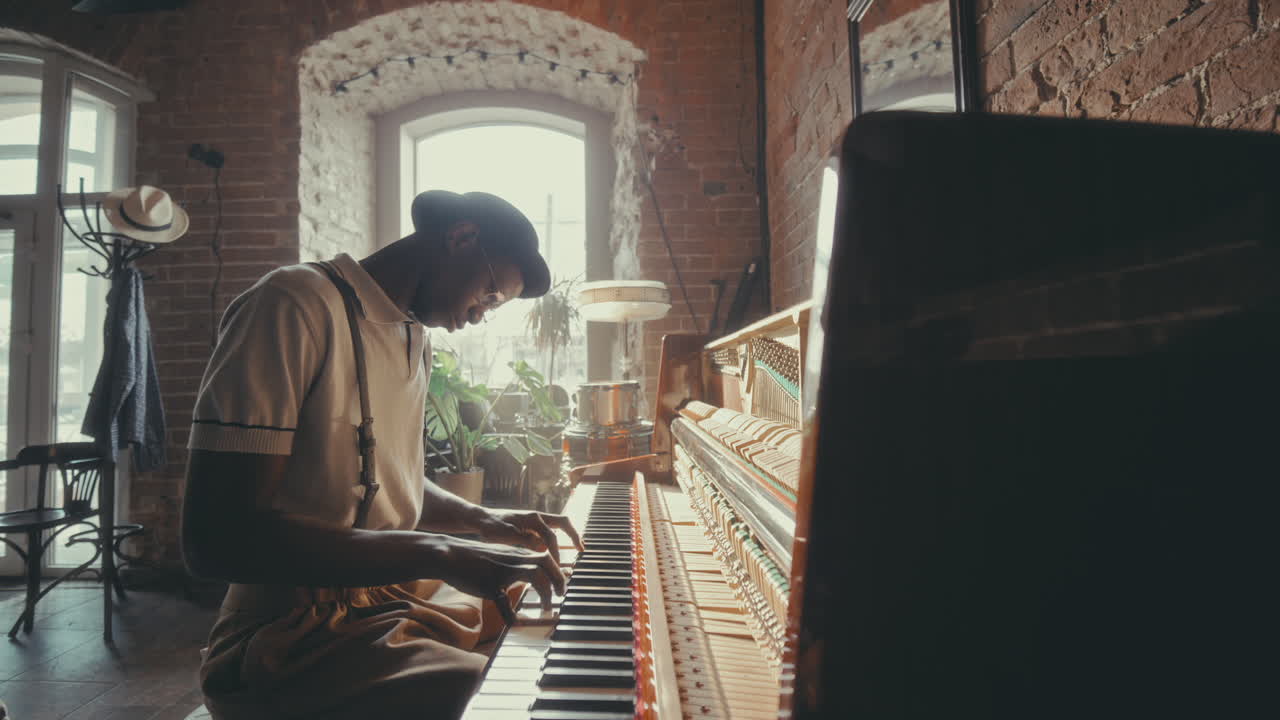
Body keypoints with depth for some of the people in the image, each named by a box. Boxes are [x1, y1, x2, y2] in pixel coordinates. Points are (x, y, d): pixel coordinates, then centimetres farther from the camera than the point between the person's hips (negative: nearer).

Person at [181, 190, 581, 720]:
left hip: (398, 593, 8)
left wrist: (484, 522, 4)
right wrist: (439, 553, -27)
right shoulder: (296, 306, -17)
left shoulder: (414, 342, 11)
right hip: (297, 636, -8)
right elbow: (215, 537, -24)